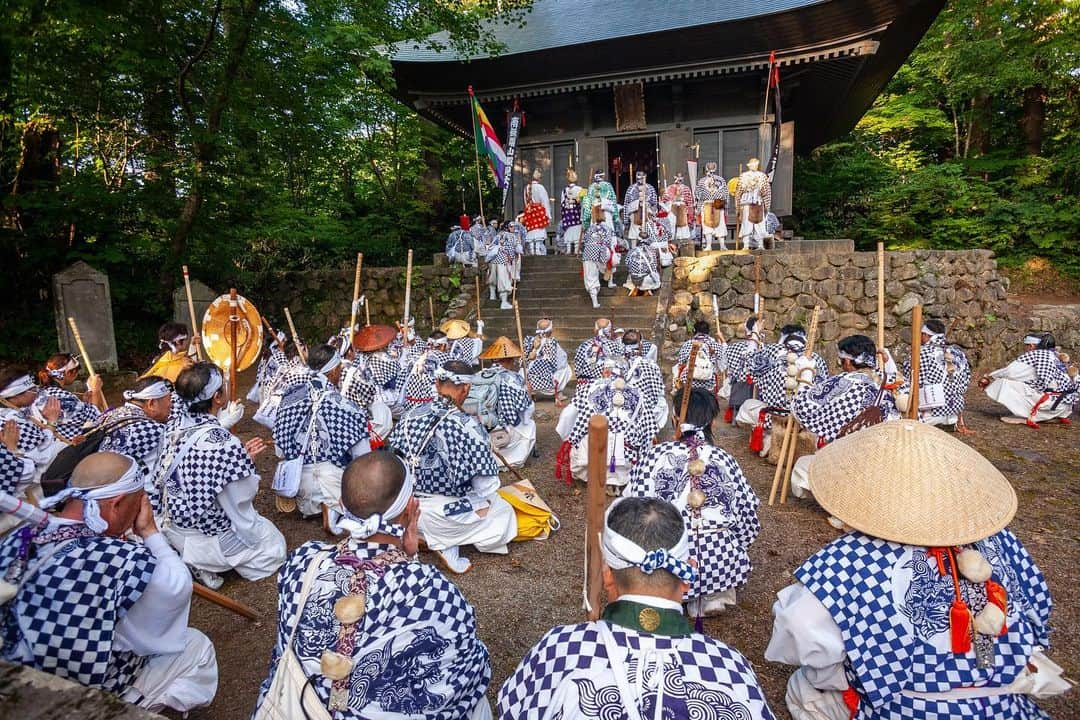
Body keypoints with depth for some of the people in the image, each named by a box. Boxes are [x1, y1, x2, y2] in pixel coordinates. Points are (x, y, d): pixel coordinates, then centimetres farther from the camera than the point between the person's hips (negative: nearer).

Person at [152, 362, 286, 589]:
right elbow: (238, 502, -23)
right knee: (275, 547, 15)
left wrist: (240, 457, 1)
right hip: (206, 536, -7)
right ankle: (206, 560, 3)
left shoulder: (176, 429, -8)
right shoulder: (224, 443, -31)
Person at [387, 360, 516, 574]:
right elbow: (486, 484, -18)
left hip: (407, 508, 6)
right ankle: (446, 546, 6)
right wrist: (483, 502, 3)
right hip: (449, 514, -5)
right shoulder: (469, 427, -23)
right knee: (504, 512, 20)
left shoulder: (410, 416, -8)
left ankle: (424, 535, 11)